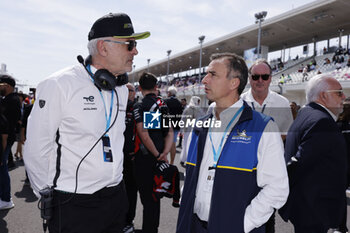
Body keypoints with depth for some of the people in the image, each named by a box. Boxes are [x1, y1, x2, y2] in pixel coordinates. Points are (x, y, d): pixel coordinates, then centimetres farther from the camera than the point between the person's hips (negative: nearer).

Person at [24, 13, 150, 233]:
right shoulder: (60, 85, -15)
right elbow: (36, 150, -10)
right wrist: (47, 194, -1)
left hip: (116, 198, 6)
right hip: (73, 206, -6)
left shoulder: (122, 90, 6)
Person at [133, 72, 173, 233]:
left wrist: (157, 155, -11)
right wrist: (165, 152, -6)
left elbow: (144, 136, -20)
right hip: (158, 158, 7)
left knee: (147, 197, 3)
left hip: (145, 158, -7)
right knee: (155, 195, 19)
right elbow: (169, 132, 2)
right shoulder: (164, 105, 6)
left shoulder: (139, 107, -13)